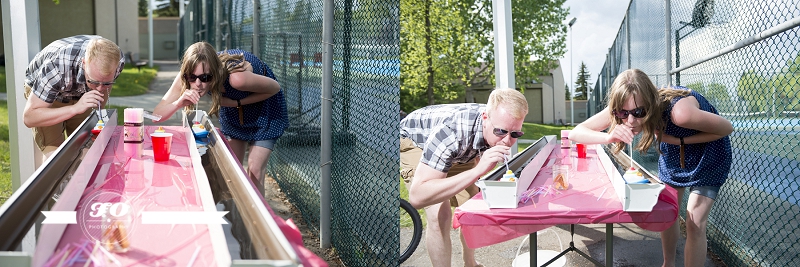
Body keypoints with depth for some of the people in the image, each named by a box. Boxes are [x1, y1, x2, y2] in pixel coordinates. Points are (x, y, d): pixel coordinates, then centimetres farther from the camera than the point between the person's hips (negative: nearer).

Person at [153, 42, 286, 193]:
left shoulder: (236, 77, -42)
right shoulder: (187, 77, -28)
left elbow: (275, 88, -24)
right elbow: (156, 116, -26)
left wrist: (236, 103, -29)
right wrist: (178, 103, -46)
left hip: (264, 103, -4)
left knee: (255, 168, -9)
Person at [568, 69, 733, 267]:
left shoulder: (679, 111, -43)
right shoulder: (624, 109, -28)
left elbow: (727, 128, -28)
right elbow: (576, 133, -28)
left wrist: (678, 140, -35)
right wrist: (609, 137, -48)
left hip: (708, 153, -5)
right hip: (673, 153, 5)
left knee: (695, 225, -9)